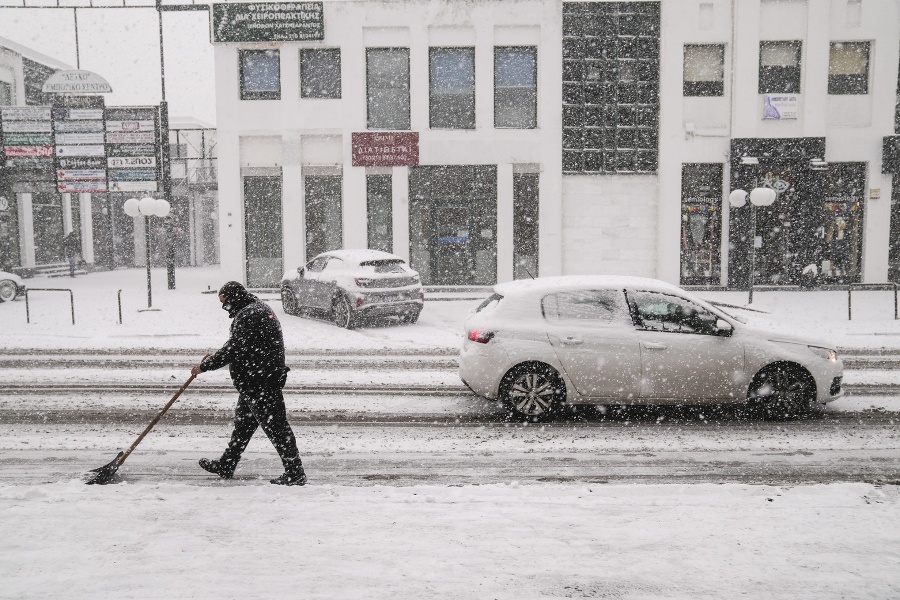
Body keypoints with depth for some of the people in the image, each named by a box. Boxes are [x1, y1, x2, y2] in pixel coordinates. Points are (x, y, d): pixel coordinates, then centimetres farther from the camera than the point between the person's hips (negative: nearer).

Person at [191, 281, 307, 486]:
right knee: (242, 422, 20)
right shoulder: (259, 308, 16)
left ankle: (295, 473, 1)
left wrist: (204, 366, -10)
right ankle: (225, 466, 34)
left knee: (275, 426, -5)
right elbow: (237, 346, 22)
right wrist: (211, 360, 17)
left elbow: (234, 349, -20)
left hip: (260, 382, -11)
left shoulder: (248, 315, -18)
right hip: (255, 382, 11)